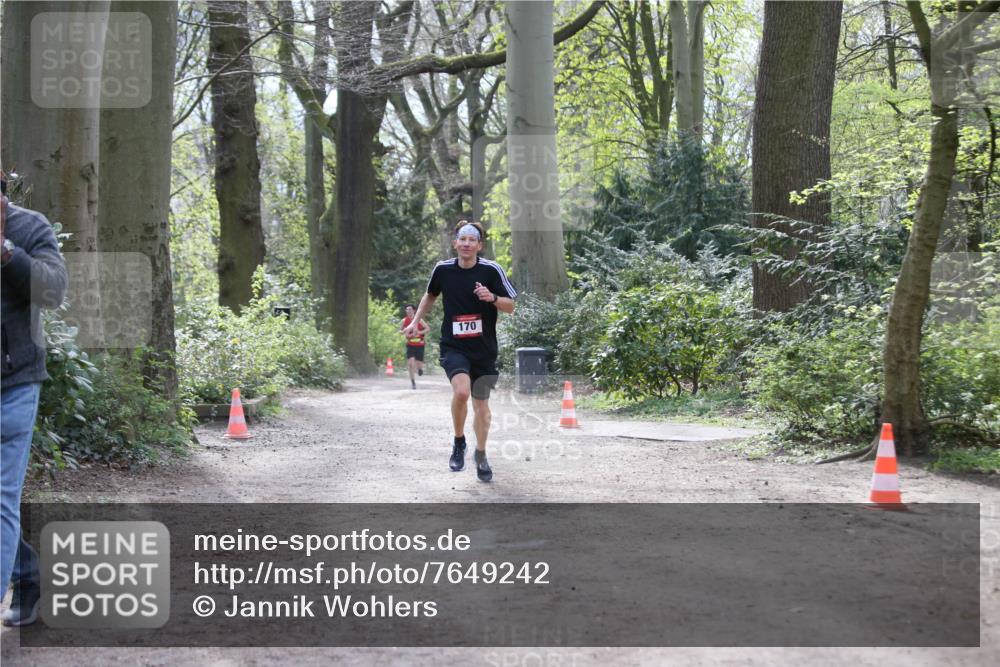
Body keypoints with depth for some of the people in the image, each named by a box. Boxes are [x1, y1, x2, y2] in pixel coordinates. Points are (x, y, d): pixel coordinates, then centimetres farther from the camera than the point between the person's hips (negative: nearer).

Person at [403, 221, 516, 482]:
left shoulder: (491, 270, -8)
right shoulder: (443, 269, -2)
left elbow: (510, 307, -4)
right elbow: (430, 295, 19)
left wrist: (492, 298, -23)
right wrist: (416, 321, 13)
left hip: (484, 349, 1)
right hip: (453, 346, -1)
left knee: (481, 403, 10)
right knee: (461, 390, -27)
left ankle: (481, 455, 32)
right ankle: (458, 443, -3)